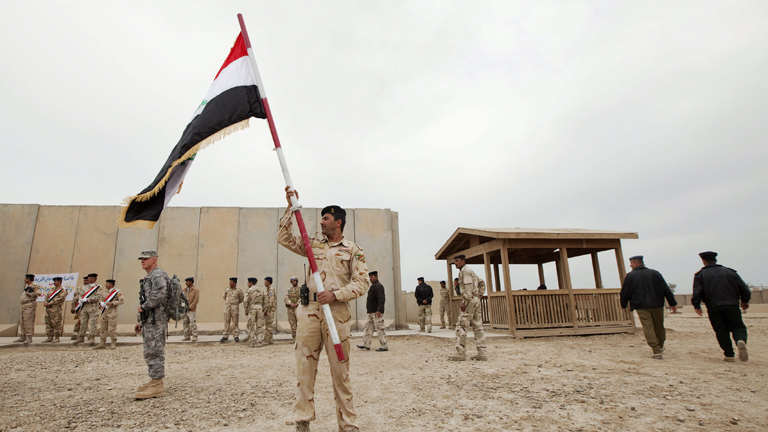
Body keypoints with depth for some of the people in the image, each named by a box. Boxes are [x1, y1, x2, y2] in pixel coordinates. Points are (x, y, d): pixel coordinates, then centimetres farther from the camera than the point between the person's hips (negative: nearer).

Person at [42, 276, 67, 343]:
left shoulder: (62, 290, -3)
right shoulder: (52, 289, 22)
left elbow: (61, 299, -15)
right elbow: (47, 296, 21)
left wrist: (50, 303, -16)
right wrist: (46, 303, 0)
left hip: (56, 309, -8)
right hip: (48, 309, 8)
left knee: (56, 324, -6)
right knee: (48, 324, 8)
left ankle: (57, 338, -2)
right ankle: (50, 338, 14)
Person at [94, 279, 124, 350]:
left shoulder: (117, 292, -3)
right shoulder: (105, 291, 14)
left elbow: (121, 301, -8)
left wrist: (112, 303, -19)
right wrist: (100, 303, 0)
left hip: (112, 312, -6)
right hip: (104, 311, 6)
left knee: (112, 328, -4)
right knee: (103, 328, 9)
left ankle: (113, 344, 4)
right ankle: (102, 343, 17)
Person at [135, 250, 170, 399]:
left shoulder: (158, 275, -11)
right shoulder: (148, 278, 23)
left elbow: (159, 295, -28)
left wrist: (143, 307, -16)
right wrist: (142, 322, 22)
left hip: (156, 321, -11)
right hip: (149, 321, 11)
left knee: (154, 352, -8)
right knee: (150, 352, 15)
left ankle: (157, 386, -4)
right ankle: (154, 382, 24)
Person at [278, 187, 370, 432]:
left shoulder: (353, 251, 4)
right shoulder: (313, 244, 15)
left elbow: (362, 283, -4)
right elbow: (284, 238, 11)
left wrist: (335, 295, -16)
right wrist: (291, 207, 5)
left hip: (337, 312, -3)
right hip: (309, 310, 3)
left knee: (340, 369, 2)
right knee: (305, 366, 6)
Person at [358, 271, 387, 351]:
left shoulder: (379, 286, -12)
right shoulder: (372, 286, 19)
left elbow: (381, 299, -21)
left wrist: (379, 310, -27)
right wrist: (369, 310, 20)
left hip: (377, 312, -10)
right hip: (371, 312, 10)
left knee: (379, 329, -5)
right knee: (368, 328, 11)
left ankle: (383, 346, 1)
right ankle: (366, 345, 16)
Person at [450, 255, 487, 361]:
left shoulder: (465, 271, -9)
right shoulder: (470, 271, 21)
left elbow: (468, 287, -20)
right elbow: (481, 283, 26)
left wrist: (464, 302, -22)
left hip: (470, 301, -10)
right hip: (476, 301, 10)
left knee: (461, 326, -8)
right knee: (477, 327, 8)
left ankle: (461, 353, -7)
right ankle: (482, 353, 9)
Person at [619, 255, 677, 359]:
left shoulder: (630, 276, -4)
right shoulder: (655, 273, 7)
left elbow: (625, 292, -1)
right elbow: (666, 289, 6)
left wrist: (623, 305, 14)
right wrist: (672, 303, 10)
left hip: (641, 306, -4)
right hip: (657, 304, 4)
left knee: (648, 327, -2)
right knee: (659, 326, 20)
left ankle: (656, 351, -8)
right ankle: (660, 346, 37)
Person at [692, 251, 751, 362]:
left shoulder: (700, 274, 6)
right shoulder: (730, 272, 13)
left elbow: (697, 292, -6)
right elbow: (744, 289, 10)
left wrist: (696, 306, 0)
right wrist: (745, 301, 26)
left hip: (713, 307, -1)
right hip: (732, 305, 1)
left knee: (721, 331, 7)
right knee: (738, 327, 8)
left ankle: (729, 355, 5)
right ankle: (741, 340, -23)